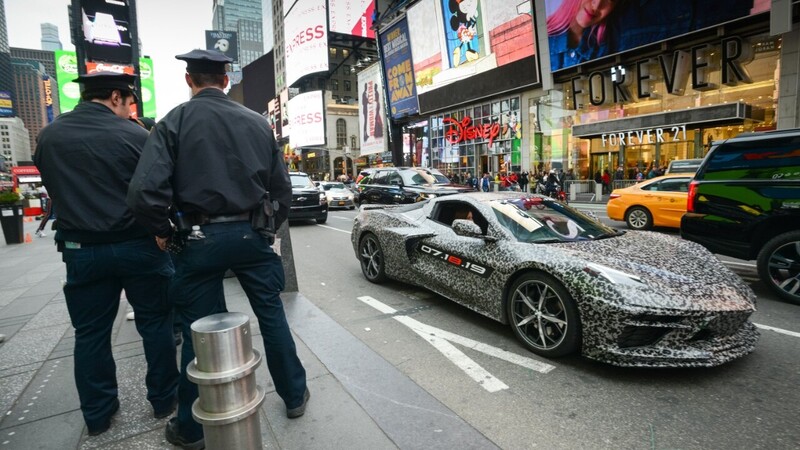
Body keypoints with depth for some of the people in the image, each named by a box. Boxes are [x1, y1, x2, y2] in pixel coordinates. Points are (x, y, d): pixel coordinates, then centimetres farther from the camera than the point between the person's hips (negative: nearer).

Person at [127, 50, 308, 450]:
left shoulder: (175, 121, -4)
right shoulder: (258, 122, 6)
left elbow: (144, 191, -15)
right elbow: (282, 188, 6)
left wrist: (163, 232, 1)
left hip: (201, 238, -2)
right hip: (252, 234, 3)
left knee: (199, 330, 10)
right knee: (272, 315, 14)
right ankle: (294, 396, 30)